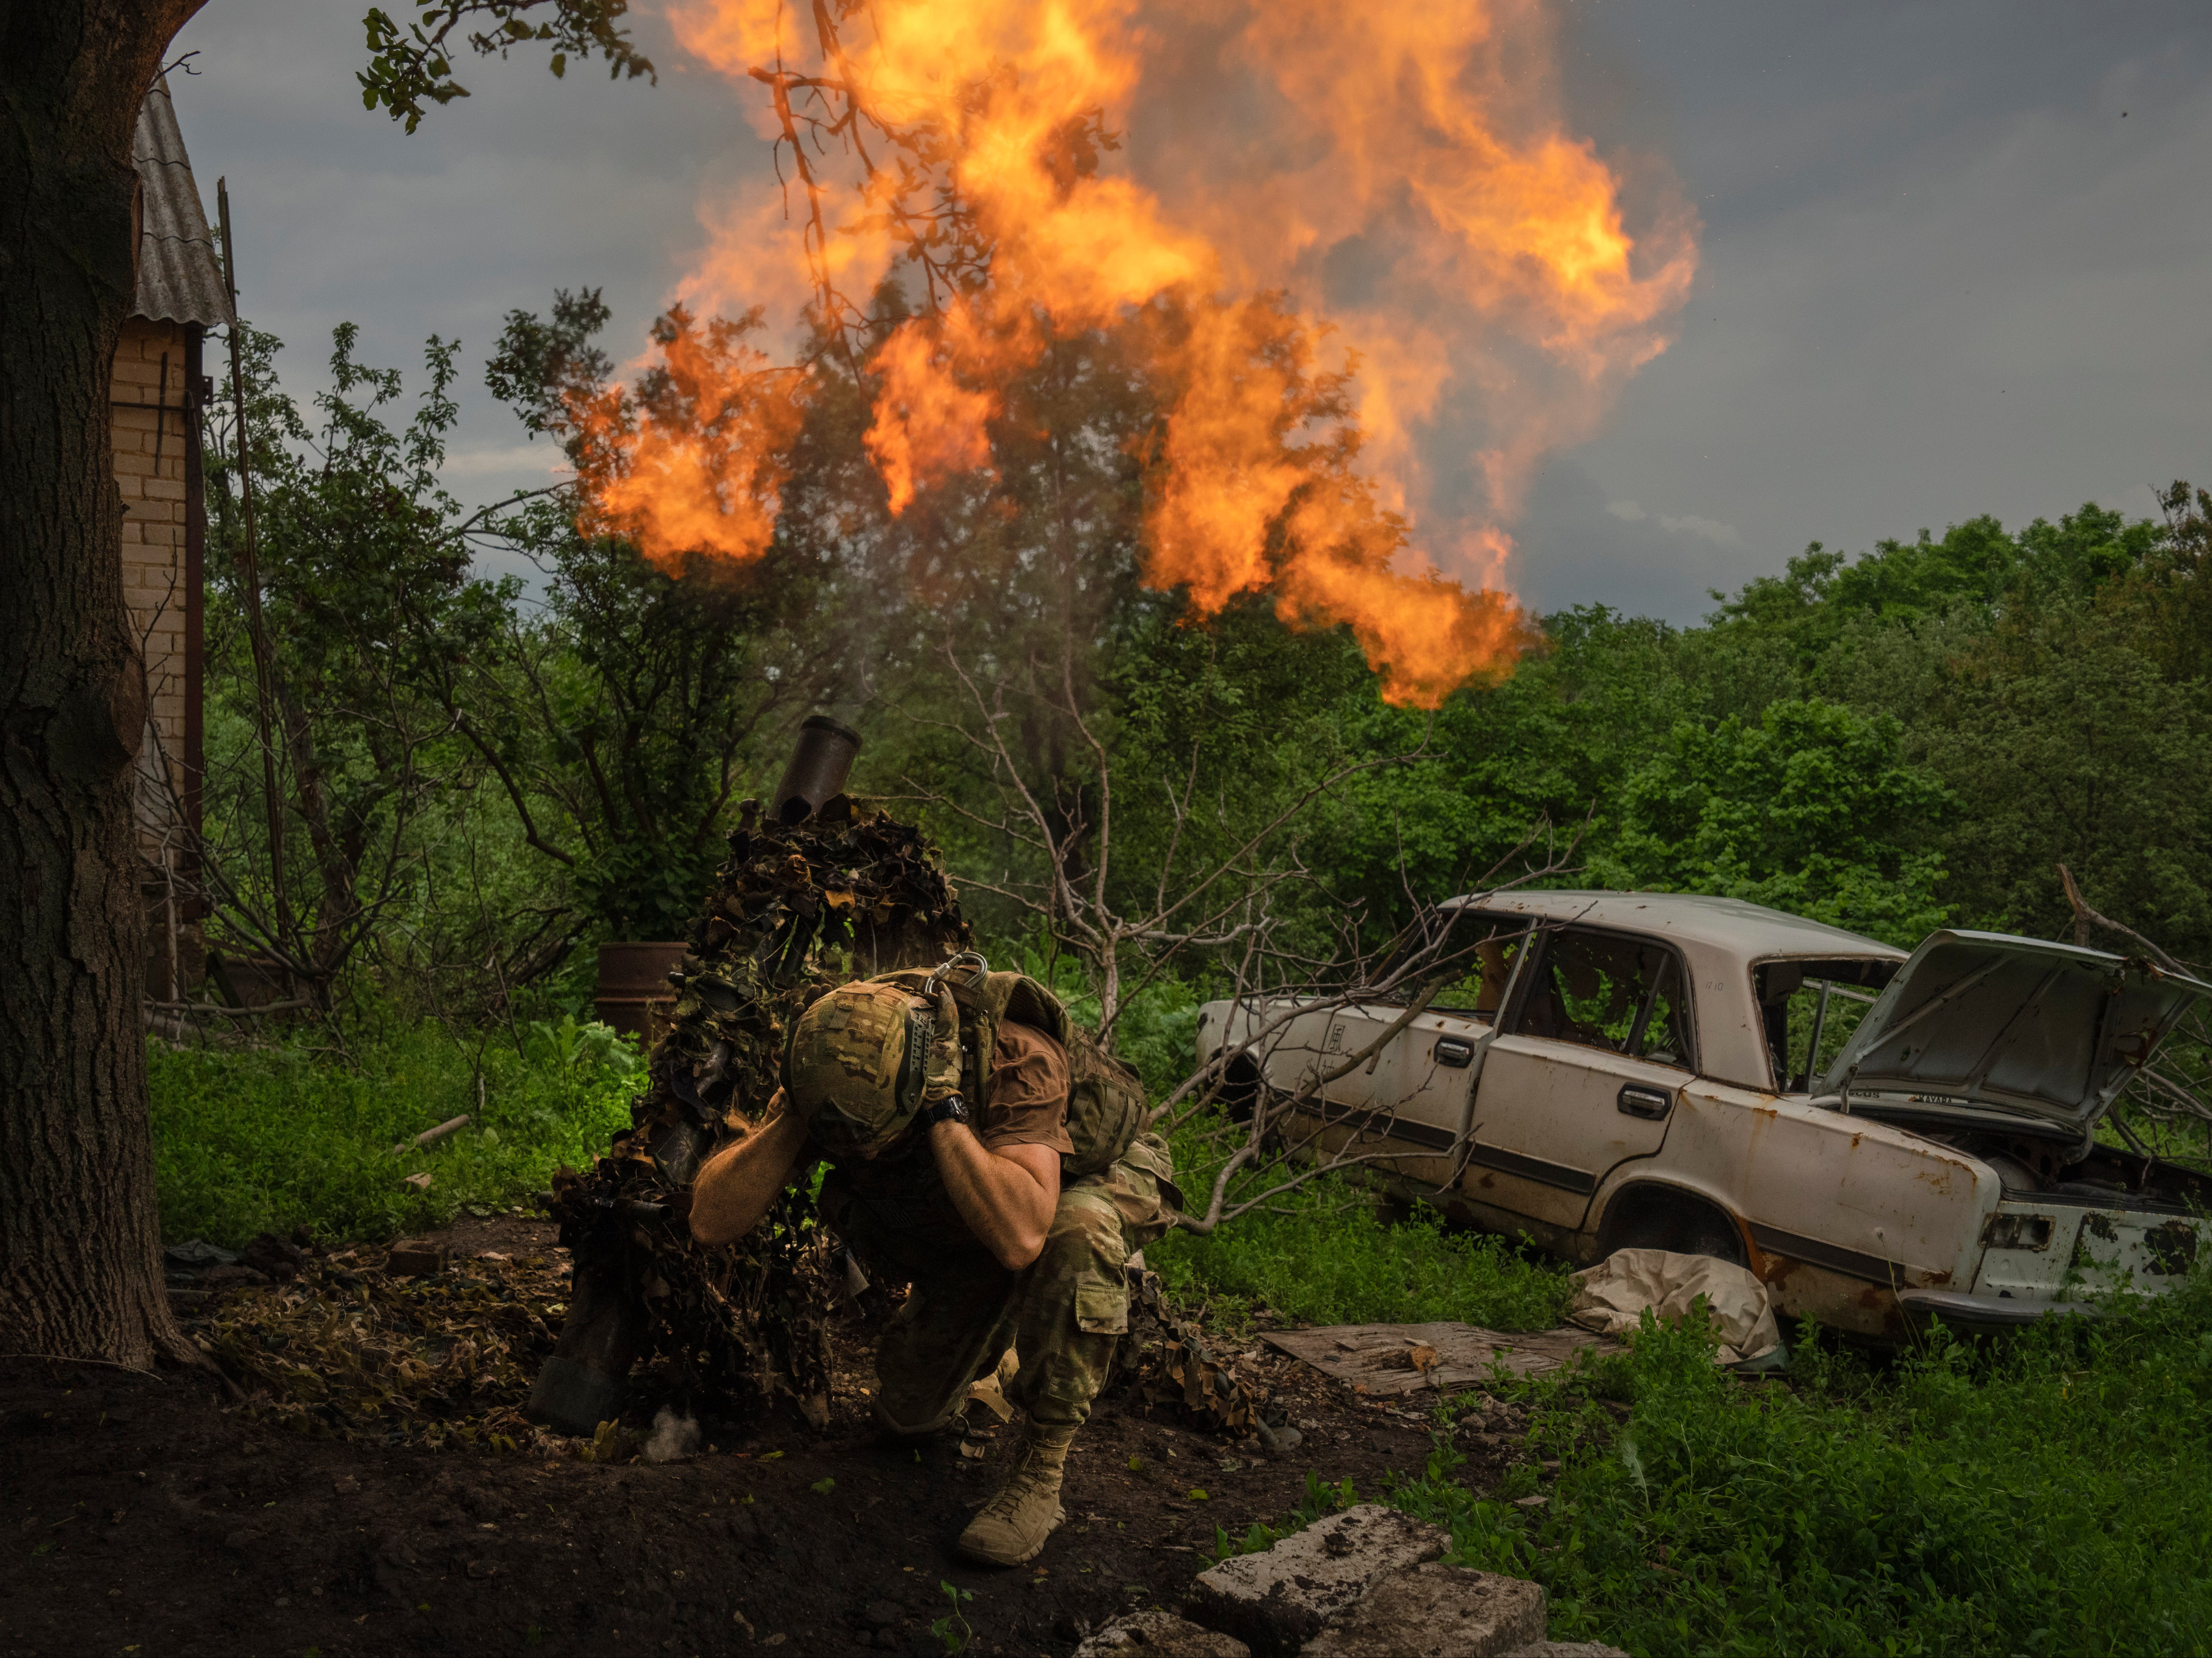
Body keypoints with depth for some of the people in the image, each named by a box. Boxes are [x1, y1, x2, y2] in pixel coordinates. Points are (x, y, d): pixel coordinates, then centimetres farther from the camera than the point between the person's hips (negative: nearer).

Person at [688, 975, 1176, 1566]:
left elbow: (1020, 1237, -55)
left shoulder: (1018, 1061, -41)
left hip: (1089, 1190, -5)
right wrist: (794, 1116, -42)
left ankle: (1040, 1471, -23)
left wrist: (944, 1106, -52)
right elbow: (711, 1221, -29)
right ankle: (994, 1348, 36)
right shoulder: (831, 1076, -26)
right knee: (909, 1414, 1)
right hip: (960, 1244, 5)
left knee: (1073, 1232, -39)